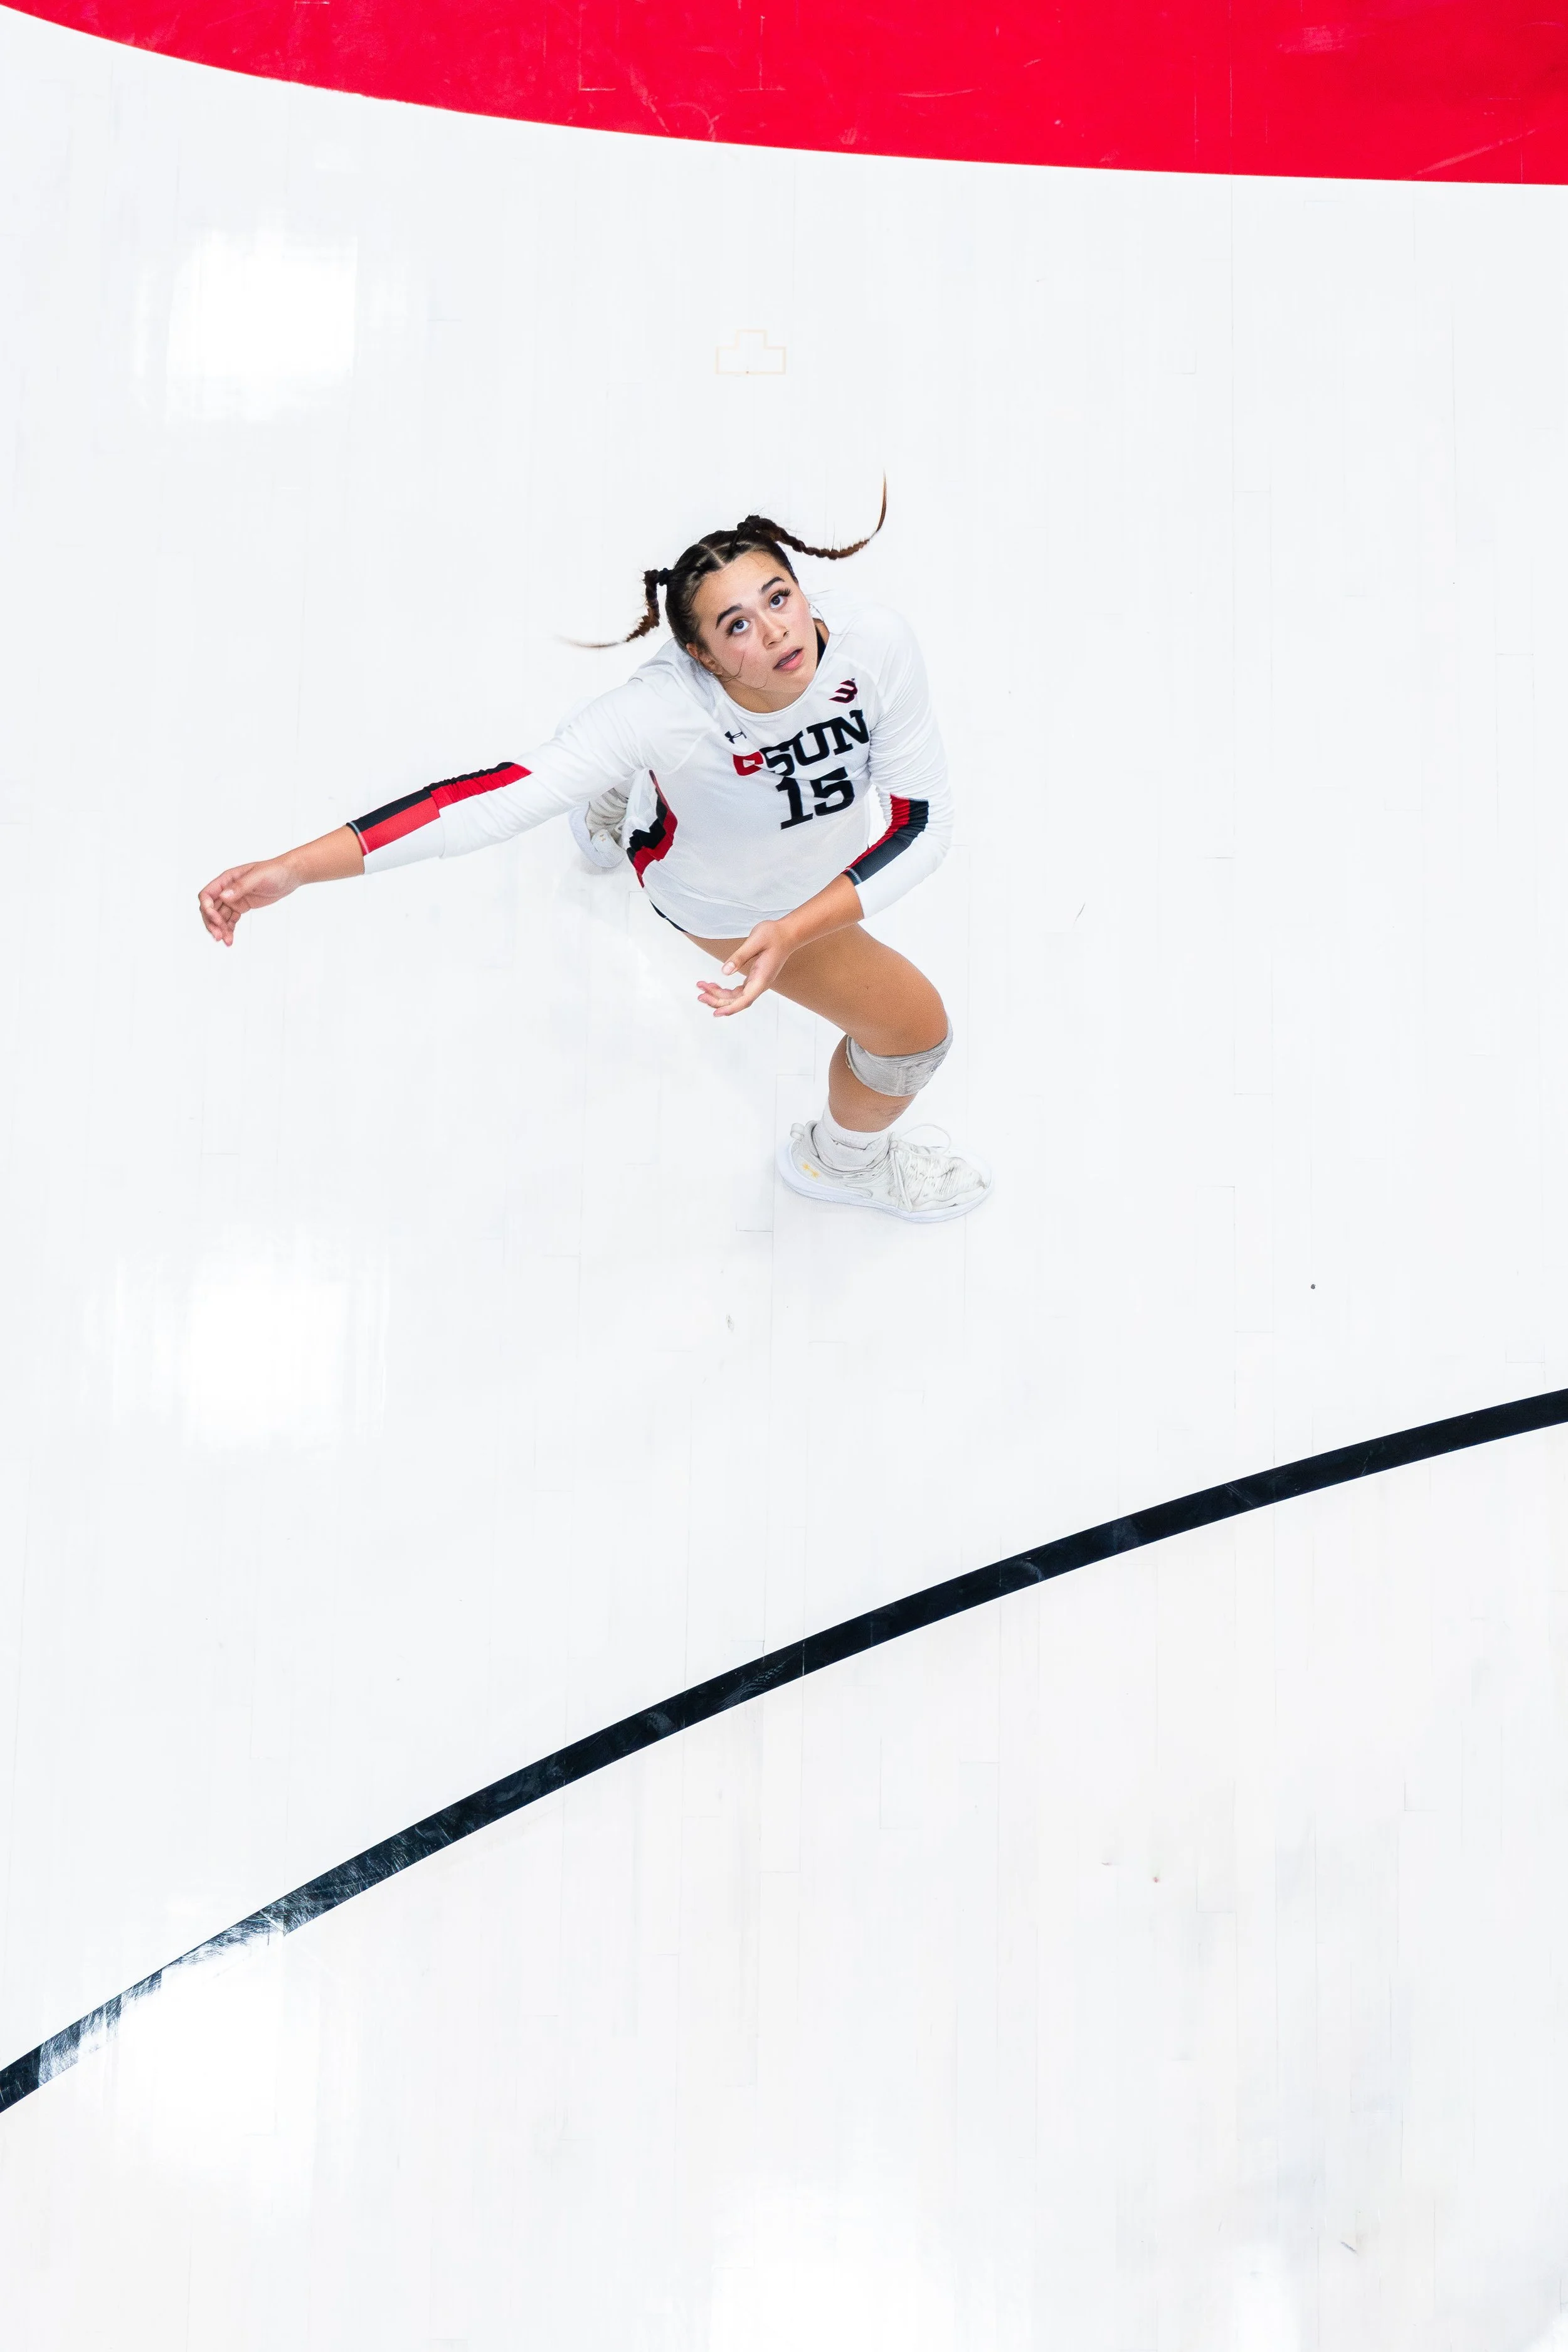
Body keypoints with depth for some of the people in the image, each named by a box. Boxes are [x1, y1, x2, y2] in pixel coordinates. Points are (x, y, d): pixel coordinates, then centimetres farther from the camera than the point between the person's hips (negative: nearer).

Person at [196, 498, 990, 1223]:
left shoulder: (875, 645, -38)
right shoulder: (664, 709, -46)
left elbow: (923, 821, -28)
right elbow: (502, 795, -54)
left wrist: (793, 932, -39)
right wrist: (293, 868, -63)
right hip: (727, 898, -4)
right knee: (915, 1029, 5)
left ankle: (612, 816, 76)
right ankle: (843, 1158, 43)